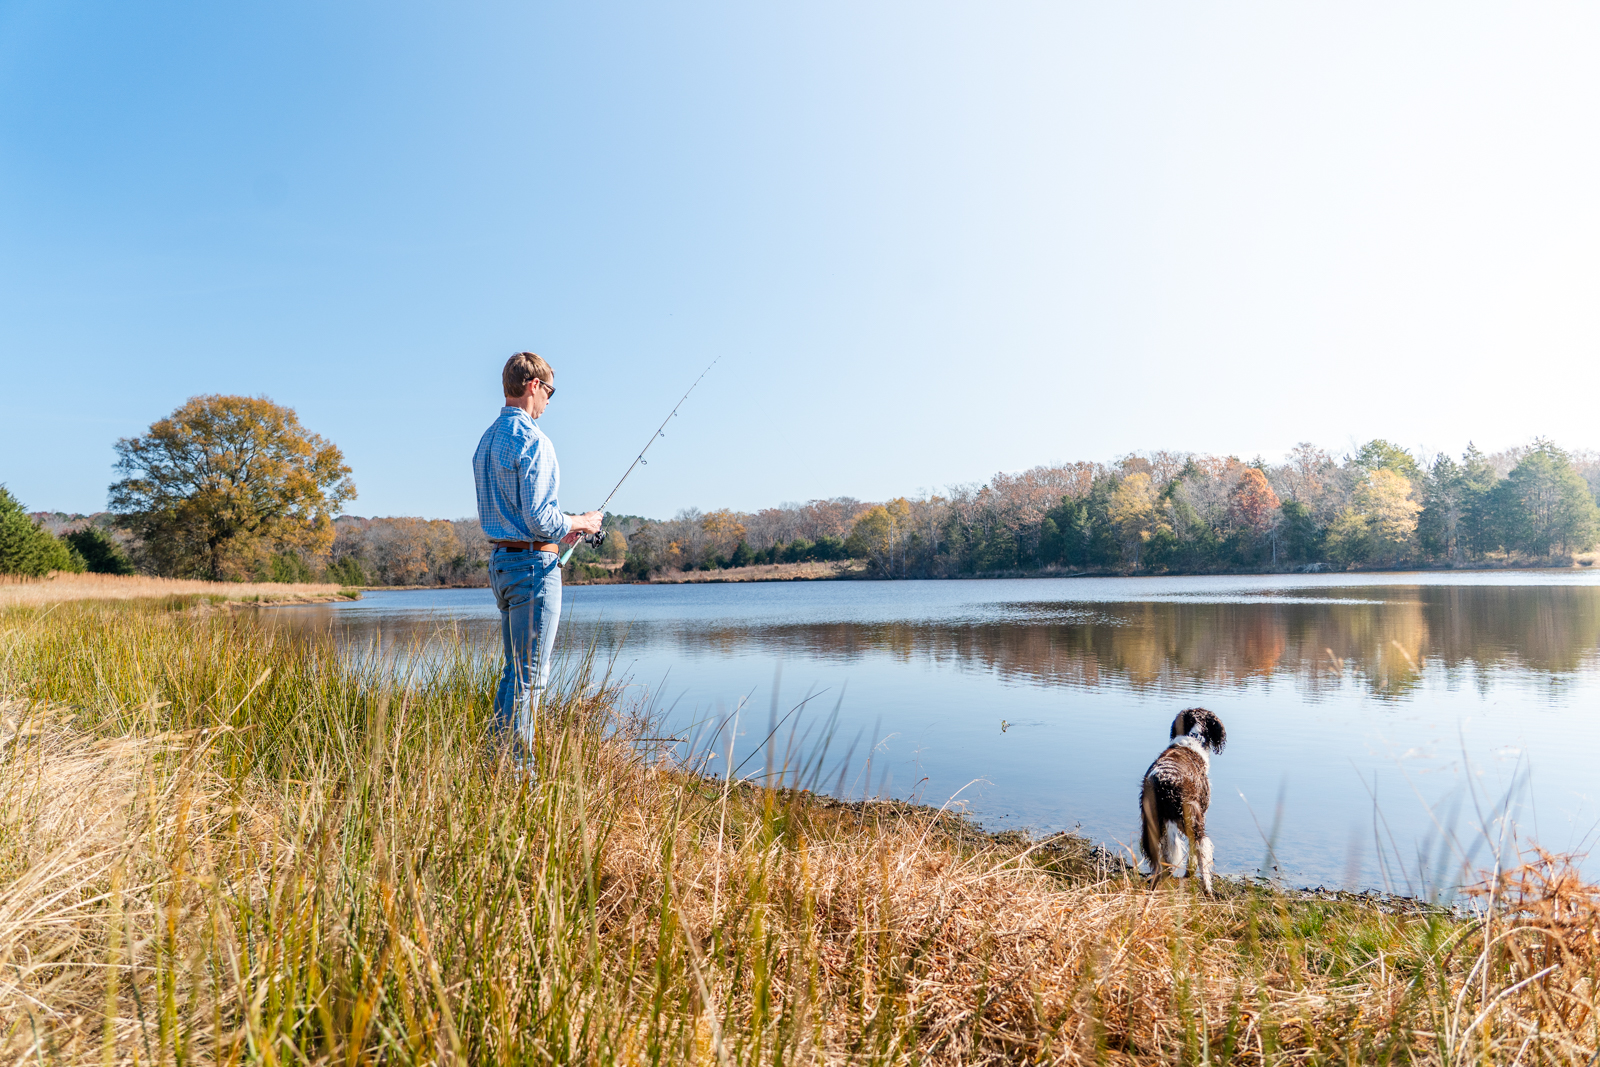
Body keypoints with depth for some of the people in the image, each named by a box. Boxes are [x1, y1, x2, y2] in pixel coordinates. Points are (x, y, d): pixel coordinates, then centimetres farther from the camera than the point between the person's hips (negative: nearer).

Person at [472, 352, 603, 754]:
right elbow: (539, 519, -21)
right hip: (534, 563, -10)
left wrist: (559, 530, 21)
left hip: (500, 560, 10)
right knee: (530, 675, -4)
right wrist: (580, 523, -3)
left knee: (514, 671, 17)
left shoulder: (487, 439, 15)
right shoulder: (531, 440, -15)